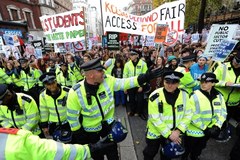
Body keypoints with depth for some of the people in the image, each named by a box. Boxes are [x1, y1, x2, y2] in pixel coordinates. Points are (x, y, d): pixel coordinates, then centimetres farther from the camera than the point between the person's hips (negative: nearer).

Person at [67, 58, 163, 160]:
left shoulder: (107, 80, -20)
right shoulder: (75, 93, -27)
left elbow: (124, 83, -17)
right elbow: (72, 116, -15)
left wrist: (146, 77, -26)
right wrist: (78, 135, -6)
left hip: (108, 123, 2)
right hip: (90, 130, -2)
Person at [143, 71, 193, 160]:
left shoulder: (184, 95, -11)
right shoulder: (155, 96, -24)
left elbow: (188, 114, -6)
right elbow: (154, 119, -21)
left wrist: (178, 131, -15)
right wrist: (168, 134, -18)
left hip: (174, 133, 3)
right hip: (155, 133, -3)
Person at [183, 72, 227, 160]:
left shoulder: (219, 96, -5)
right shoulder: (195, 96, -21)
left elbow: (223, 112, -1)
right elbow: (192, 116, -22)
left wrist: (217, 126, -12)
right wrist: (205, 128, -19)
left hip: (208, 131, 5)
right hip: (194, 131, -4)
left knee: (199, 149, 28)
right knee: (187, 149, 16)